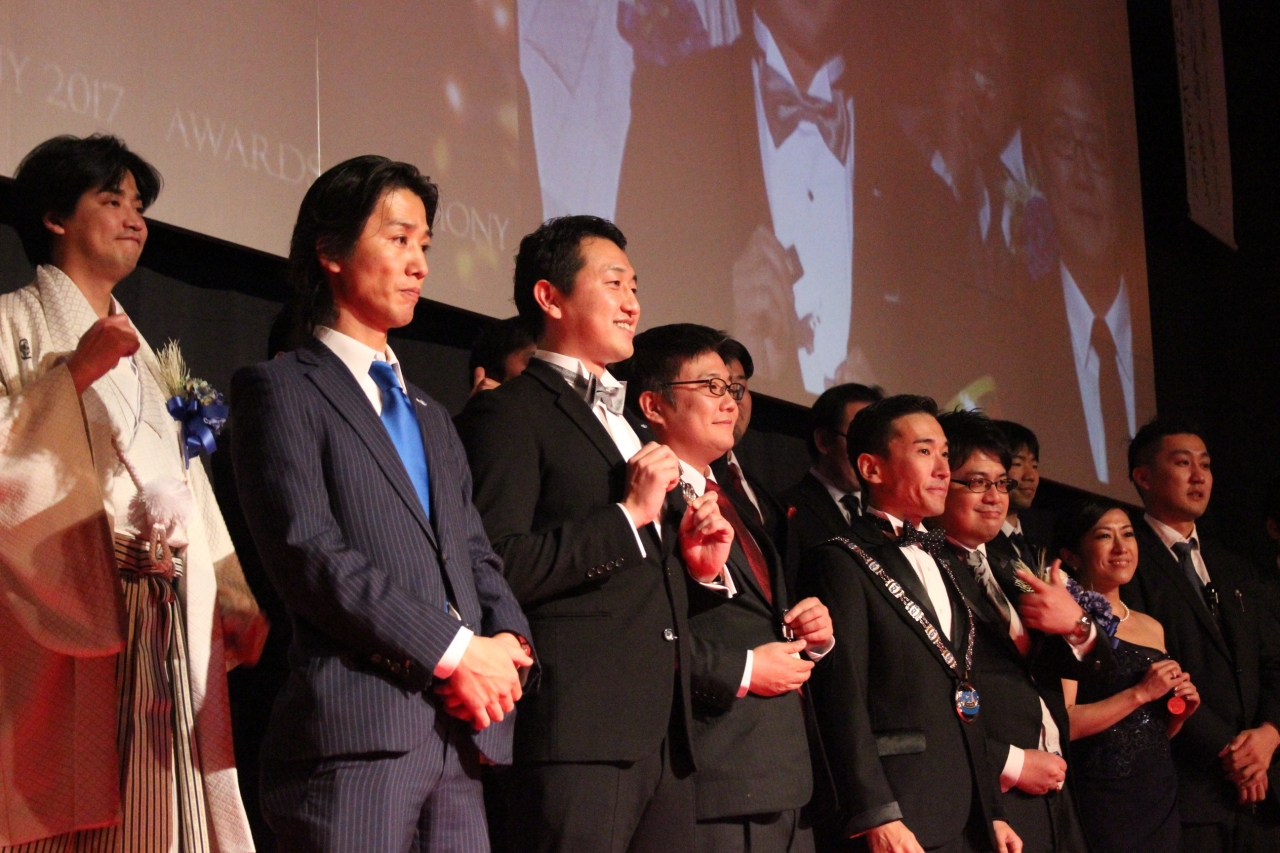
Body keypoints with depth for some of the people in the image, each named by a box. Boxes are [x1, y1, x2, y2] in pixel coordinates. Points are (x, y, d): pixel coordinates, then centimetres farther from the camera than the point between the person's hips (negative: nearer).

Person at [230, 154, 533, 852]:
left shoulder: (430, 415, 27)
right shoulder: (280, 389, 3)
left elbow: (475, 553, 20)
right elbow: (307, 553, -9)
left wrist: (507, 644, -2)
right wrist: (455, 650, -11)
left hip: (461, 736, 6)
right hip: (354, 733, -6)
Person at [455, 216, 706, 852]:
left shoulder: (625, 423, 25)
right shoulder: (510, 412, -2)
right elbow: (498, 565, -16)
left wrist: (692, 561, 10)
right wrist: (628, 514, -11)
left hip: (665, 738, 8)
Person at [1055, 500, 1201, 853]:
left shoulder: (1152, 628, 14)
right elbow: (1062, 724, -18)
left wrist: (1180, 711, 3)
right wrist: (1140, 693, -17)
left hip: (1160, 797, 7)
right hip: (1102, 798, -7)